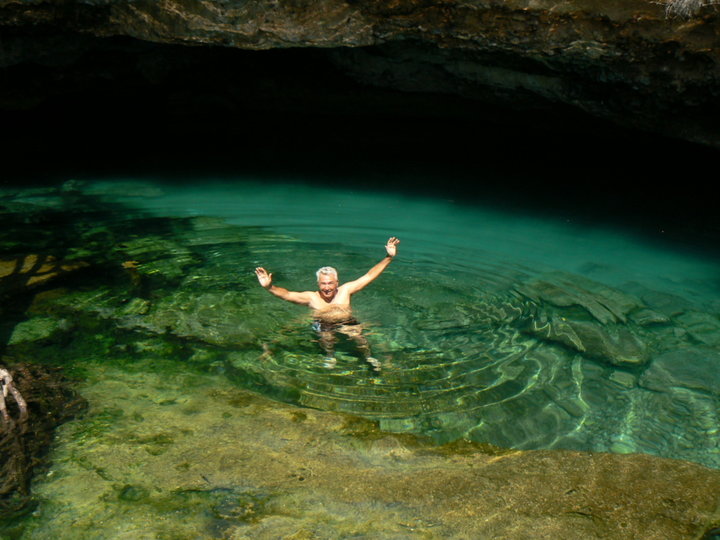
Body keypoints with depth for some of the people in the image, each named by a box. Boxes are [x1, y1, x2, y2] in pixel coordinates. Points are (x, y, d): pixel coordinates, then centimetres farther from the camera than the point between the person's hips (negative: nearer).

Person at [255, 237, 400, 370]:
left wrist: (389, 257, -12)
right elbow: (286, 294, -15)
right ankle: (330, 357, 2)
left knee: (357, 334, -24)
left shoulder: (345, 290, -1)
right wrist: (269, 287, -35)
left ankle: (368, 357, 6)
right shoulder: (312, 297, -4)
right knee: (326, 336, -30)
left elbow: (369, 276, -4)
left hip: (347, 323, 1)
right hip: (323, 325, 0)